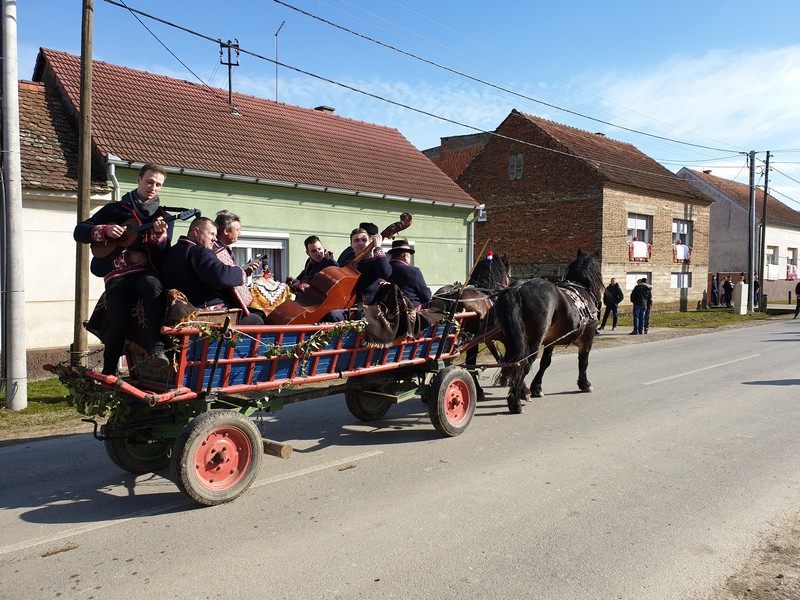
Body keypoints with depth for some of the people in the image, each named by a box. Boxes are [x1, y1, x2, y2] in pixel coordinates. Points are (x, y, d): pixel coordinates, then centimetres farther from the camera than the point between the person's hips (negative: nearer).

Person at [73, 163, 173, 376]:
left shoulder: (162, 217, 15)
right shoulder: (115, 210, 14)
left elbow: (162, 256, 2)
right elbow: (79, 232, 11)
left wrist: (159, 235, -18)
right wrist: (106, 230, -7)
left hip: (147, 272, 0)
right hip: (118, 274, 0)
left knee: (153, 285, -39)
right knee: (119, 323, -23)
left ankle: (157, 348, -41)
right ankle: (108, 372, 3)